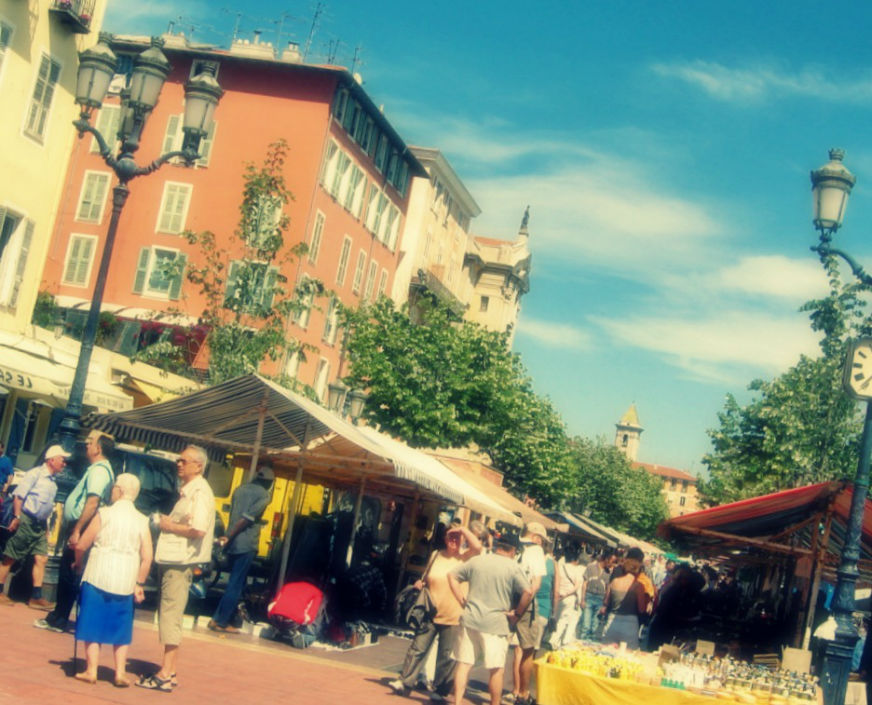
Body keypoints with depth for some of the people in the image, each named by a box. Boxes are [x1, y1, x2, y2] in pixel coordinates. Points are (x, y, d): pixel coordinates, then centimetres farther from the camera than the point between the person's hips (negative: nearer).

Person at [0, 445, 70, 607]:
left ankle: (36, 597, 2)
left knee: (41, 558, 0)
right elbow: (19, 495, -13)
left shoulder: (53, 482, 16)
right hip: (26, 521, -8)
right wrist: (17, 517, -19)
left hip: (40, 525, 8)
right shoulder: (35, 474, -7)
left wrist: (46, 529, 19)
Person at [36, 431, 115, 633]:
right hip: (76, 527, 10)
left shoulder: (99, 470, -15)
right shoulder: (99, 469, 18)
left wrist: (77, 530, -28)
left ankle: (59, 620, 1)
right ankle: (58, 617, 20)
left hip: (80, 529, -10)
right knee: (66, 573, 14)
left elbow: (92, 503, -26)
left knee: (68, 575, -4)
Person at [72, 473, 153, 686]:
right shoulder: (142, 521, 2)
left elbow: (81, 545, -4)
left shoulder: (104, 513, -5)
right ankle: (120, 672, 8)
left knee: (93, 626, 7)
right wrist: (139, 584, 8)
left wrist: (78, 562, 16)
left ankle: (91, 670, 5)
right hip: (125, 583, 2)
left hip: (98, 578, -2)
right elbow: (147, 557, -2)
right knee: (121, 630, 13)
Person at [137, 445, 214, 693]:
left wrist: (170, 526, -13)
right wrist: (168, 523, 7)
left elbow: (198, 529, -24)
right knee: (167, 615, 14)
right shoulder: (187, 491, 18)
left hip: (182, 562, -11)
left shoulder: (200, 492, -13)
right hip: (172, 560, 11)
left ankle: (165, 675, -8)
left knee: (170, 616, -9)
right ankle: (168, 671, 20)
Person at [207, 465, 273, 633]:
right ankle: (220, 621, 1)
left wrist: (229, 537, 14)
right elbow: (247, 519, -14)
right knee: (236, 585, 0)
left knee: (235, 583, 17)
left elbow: (232, 514, 13)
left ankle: (219, 619, 16)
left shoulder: (240, 489, 14)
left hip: (232, 543, 7)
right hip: (246, 545, -7)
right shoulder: (264, 495, -7)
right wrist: (229, 537, -10)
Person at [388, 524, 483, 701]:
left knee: (447, 656, 2)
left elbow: (478, 547, -22)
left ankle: (440, 691, 11)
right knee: (417, 647, 2)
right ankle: (404, 682, 9)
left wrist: (463, 529, -14)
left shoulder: (465, 557, 1)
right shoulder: (436, 555, 12)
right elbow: (426, 579, 25)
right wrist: (420, 584, 4)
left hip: (453, 618, -3)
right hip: (431, 613, 3)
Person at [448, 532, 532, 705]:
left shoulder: (476, 561, 8)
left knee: (464, 663, 7)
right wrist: (516, 614, 0)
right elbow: (528, 593, -12)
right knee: (496, 668, 5)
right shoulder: (513, 567, -4)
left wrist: (463, 601, 11)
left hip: (470, 619, 4)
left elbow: (452, 576, 11)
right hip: (496, 623, -4)